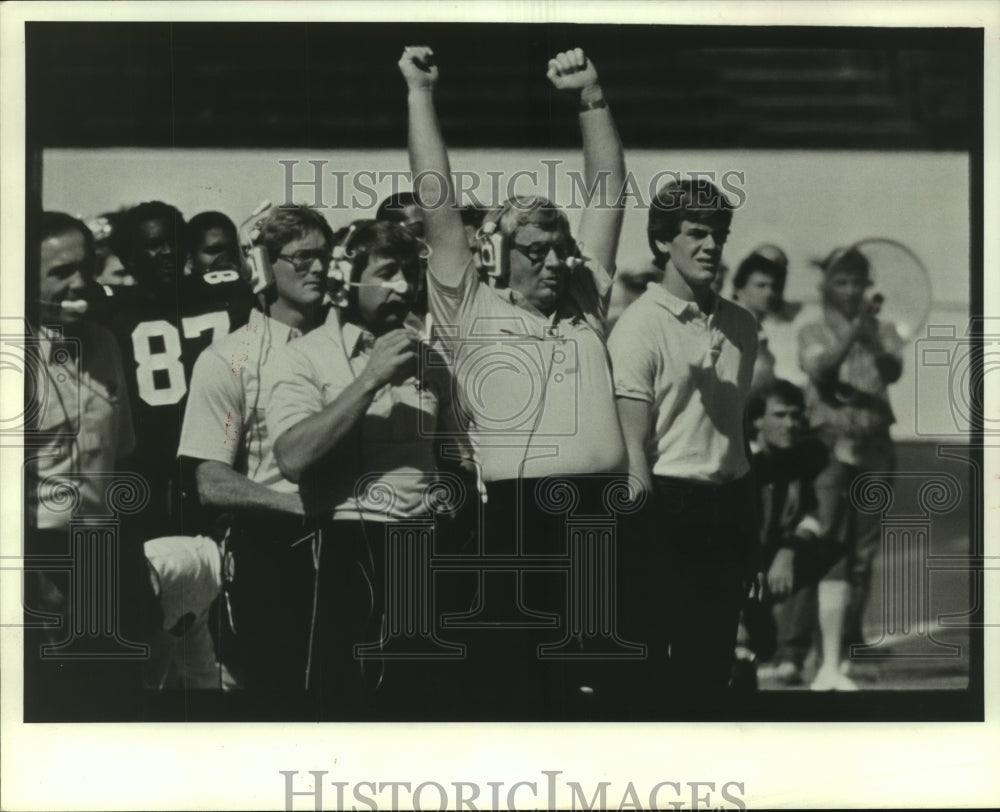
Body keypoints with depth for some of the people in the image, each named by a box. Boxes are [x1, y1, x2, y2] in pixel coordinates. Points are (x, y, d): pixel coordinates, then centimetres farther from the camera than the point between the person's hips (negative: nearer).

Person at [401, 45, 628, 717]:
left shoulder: (586, 308, 19)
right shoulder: (472, 313, 8)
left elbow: (608, 195, 17)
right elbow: (439, 203, 5)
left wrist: (592, 97, 13)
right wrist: (421, 94, 6)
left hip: (601, 512, 4)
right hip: (515, 516, -4)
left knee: (593, 686, 8)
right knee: (511, 682, 1)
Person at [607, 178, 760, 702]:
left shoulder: (740, 325, 10)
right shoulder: (641, 327, -9)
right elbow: (634, 447, -11)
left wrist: (755, 538, 16)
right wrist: (647, 527, -15)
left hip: (732, 505, 6)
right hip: (671, 506, -6)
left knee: (714, 659, 12)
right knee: (656, 664, 2)